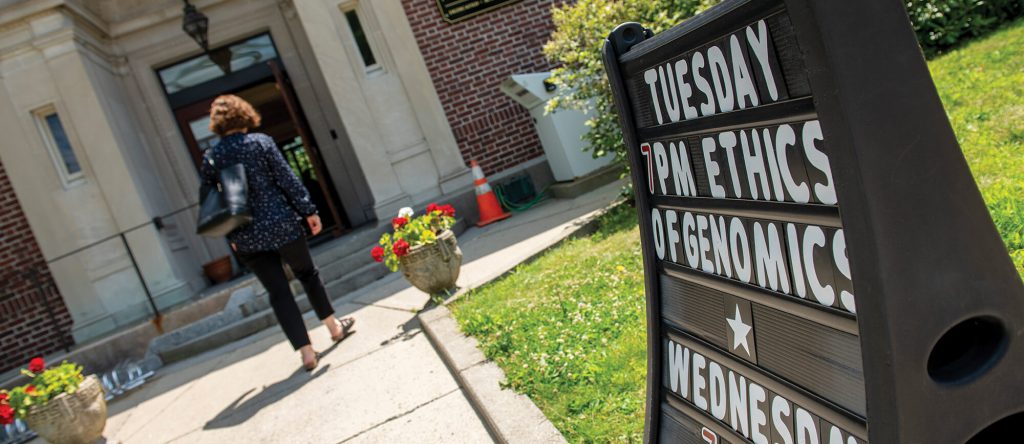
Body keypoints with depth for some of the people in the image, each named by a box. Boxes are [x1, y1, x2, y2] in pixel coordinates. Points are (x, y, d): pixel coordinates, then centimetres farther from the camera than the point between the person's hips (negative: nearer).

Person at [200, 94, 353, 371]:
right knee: (307, 273, 20)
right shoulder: (261, 142, -5)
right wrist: (309, 210, 0)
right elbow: (287, 180, -7)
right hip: (281, 225, -2)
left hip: (246, 237, 2)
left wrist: (231, 235, 13)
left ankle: (306, 353, 7)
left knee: (278, 292, 7)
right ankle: (334, 327, 33)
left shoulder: (210, 158, 2)